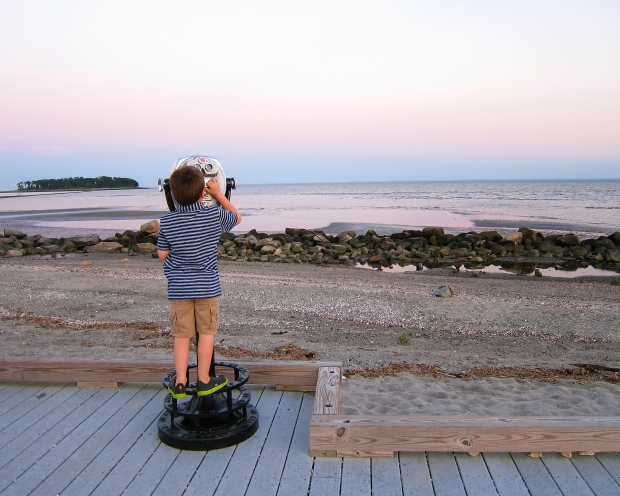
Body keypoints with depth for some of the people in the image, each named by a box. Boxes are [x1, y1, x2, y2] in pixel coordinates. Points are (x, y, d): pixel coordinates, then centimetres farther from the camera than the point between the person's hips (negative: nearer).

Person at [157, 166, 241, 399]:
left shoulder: (167, 222, -6)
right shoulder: (215, 215, -9)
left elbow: (162, 254, 3)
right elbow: (236, 217, 12)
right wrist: (219, 194, 14)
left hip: (178, 288, 1)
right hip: (207, 286, -1)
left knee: (181, 335, 11)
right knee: (206, 333, 10)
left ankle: (180, 382, 18)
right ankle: (204, 381, 19)